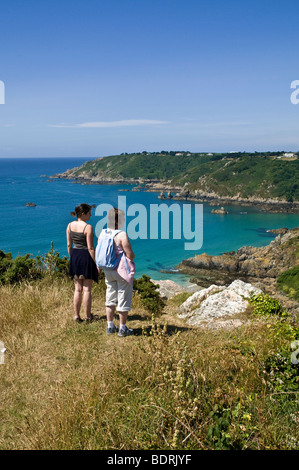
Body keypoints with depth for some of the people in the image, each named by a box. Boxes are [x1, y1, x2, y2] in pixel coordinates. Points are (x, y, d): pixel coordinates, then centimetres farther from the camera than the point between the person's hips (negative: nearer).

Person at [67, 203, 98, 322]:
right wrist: (96, 263, -10)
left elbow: (69, 245, 8)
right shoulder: (88, 227, -17)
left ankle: (76, 315, 19)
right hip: (86, 256, -6)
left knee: (78, 289, 14)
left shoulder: (70, 225, 2)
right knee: (87, 289, 5)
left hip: (74, 256, 6)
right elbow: (90, 248, -17)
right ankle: (88, 316, 14)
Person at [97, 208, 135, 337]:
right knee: (123, 298, 6)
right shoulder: (122, 235, -20)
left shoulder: (102, 233, 0)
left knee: (110, 298, 17)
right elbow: (130, 256, -20)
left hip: (108, 270, 6)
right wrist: (132, 256, 1)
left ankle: (110, 326, 25)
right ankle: (123, 328, 14)